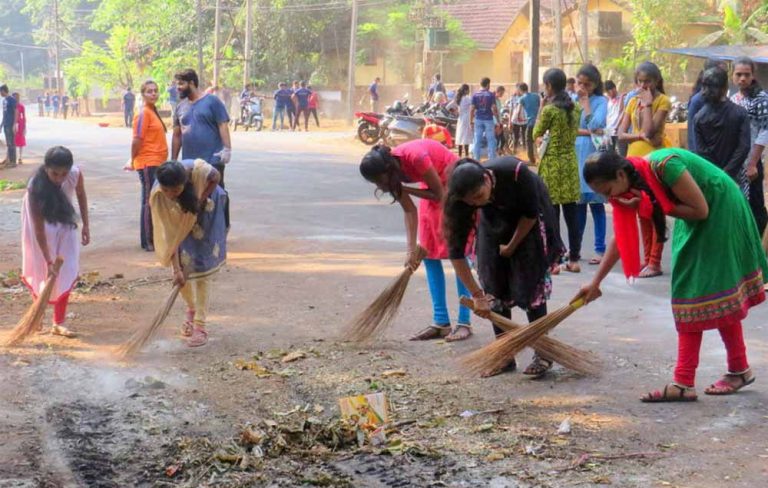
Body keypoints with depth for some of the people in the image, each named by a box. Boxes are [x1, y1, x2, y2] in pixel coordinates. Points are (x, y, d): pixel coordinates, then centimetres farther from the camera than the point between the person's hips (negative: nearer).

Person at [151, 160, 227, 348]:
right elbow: (170, 234, -28)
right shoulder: (158, 197, -33)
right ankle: (192, 310, 28)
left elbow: (216, 178, -13)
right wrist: (176, 269, -31)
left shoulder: (197, 170, -38)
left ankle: (200, 326, -4)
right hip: (182, 220, 1)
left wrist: (201, 200, -22)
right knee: (182, 265, -2)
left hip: (207, 215, -1)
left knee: (203, 268, -6)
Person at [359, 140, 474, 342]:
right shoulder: (391, 168, -14)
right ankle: (441, 322, 5)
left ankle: (464, 322, -7)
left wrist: (403, 190, -20)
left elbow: (438, 194, -22)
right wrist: (411, 249, -12)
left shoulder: (415, 157, -35)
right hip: (434, 186, 7)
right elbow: (409, 210, -8)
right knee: (429, 253, 3)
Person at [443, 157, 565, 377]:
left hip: (529, 218, -3)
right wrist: (477, 295, -29)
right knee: (494, 286, -4)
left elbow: (531, 214, -22)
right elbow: (456, 251, -28)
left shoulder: (515, 172, -41)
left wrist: (512, 246, -12)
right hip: (495, 222, 3)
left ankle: (542, 353, -2)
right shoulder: (462, 199, -32)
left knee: (530, 283, -11)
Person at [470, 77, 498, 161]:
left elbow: (472, 109, 0)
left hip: (478, 119, 2)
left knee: (477, 140, 5)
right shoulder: (491, 95, -4)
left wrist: (471, 121, 5)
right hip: (488, 119, -2)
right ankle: (492, 159, 1)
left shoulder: (475, 95, 3)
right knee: (491, 140, 3)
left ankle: (477, 159, 4)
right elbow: (493, 108, -8)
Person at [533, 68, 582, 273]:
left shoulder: (549, 110, -14)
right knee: (572, 213, 9)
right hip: (571, 162, 6)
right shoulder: (575, 108, 5)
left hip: (552, 163, -6)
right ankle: (574, 259, 12)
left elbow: (537, 134, -1)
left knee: (552, 213, -1)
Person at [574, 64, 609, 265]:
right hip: (576, 155, 4)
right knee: (578, 202, 8)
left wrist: (585, 101, -9)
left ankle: (600, 249, 2)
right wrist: (588, 132, -14)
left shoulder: (600, 101, -2)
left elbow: (594, 125, -16)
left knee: (595, 202, -2)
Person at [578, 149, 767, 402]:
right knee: (688, 295, 5)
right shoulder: (630, 187, -7)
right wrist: (595, 283, 5)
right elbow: (620, 239, 3)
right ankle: (684, 383, 8)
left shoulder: (664, 166, -32)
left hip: (721, 213, -8)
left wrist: (654, 205, -28)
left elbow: (700, 210, -25)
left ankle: (740, 371, 9)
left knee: (716, 295, -4)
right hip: (693, 228, 8)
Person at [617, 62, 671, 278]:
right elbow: (621, 134, 4)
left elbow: (650, 129, -18)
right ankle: (647, 259, 14)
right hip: (635, 159, 6)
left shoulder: (662, 101, -5)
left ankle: (655, 262, -4)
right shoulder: (633, 102, 11)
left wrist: (647, 104, -13)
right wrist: (641, 135, -12)